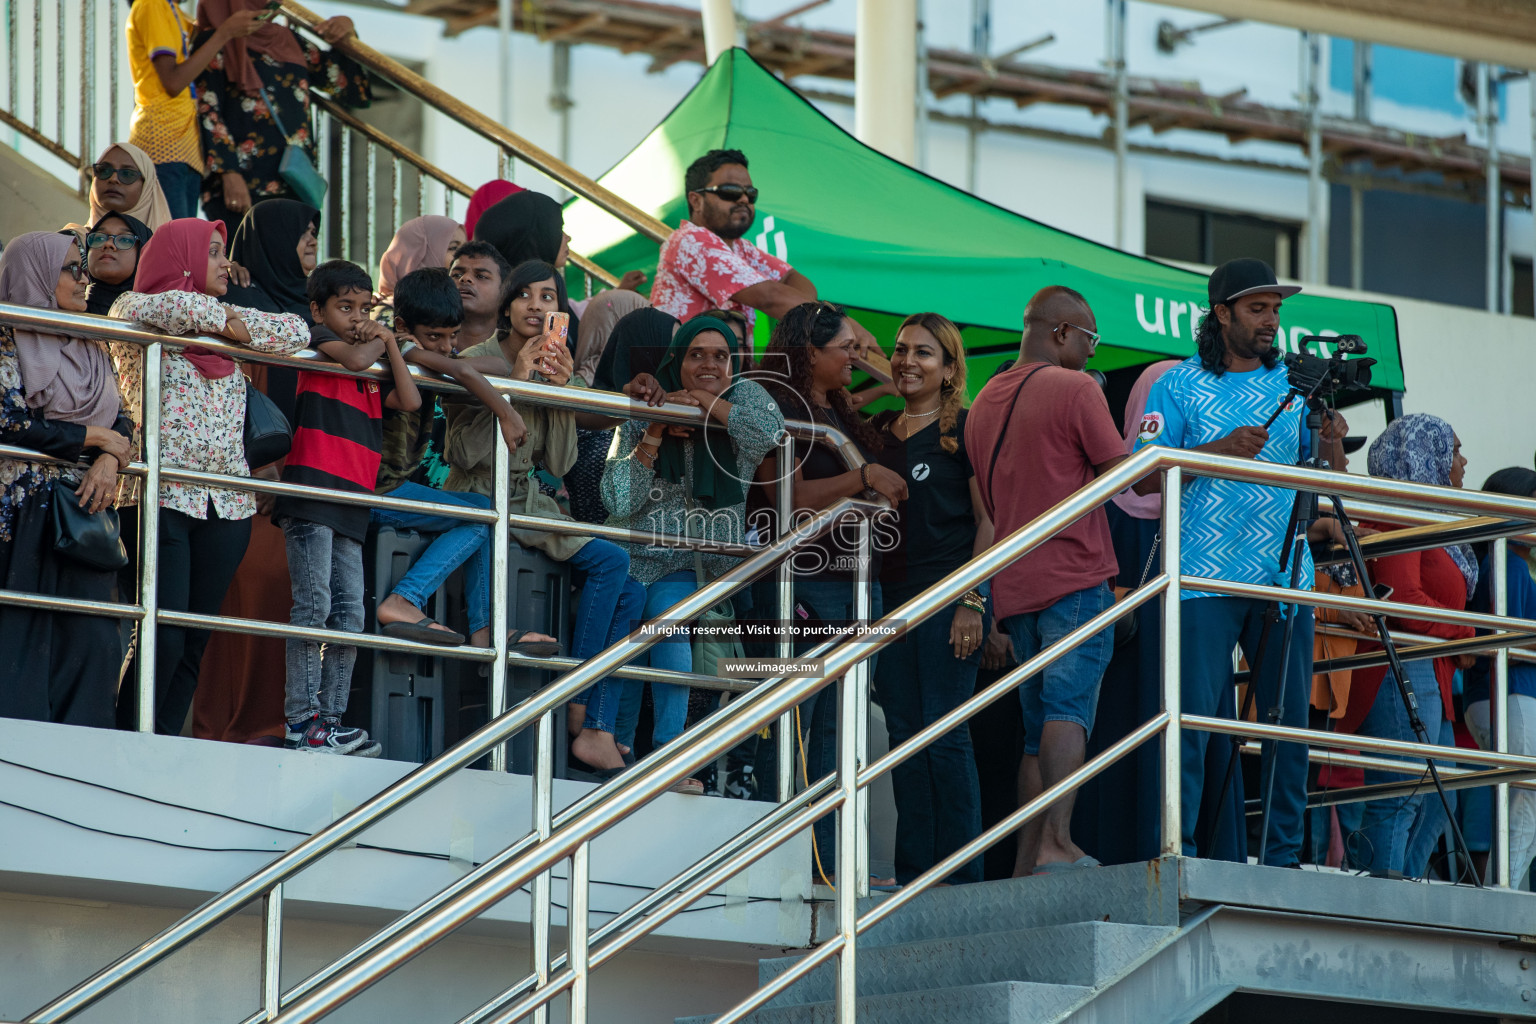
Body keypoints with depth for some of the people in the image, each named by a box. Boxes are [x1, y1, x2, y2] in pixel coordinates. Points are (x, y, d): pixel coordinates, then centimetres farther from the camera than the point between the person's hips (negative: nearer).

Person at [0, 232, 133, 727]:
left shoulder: (91, 351, 17)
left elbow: (121, 422, 14)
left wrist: (110, 460, -9)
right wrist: (94, 437, -6)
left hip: (84, 506, 6)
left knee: (90, 638, -4)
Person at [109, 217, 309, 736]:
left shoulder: (222, 324, 19)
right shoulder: (133, 309, 2)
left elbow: (296, 332, 9)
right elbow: (174, 308, -20)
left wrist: (238, 324, 1)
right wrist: (222, 319, -3)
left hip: (226, 502, 6)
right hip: (162, 498, -6)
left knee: (193, 643, 3)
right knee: (163, 638, -15)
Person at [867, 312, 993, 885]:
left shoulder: (965, 429, -2)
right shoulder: (879, 432, 15)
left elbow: (990, 521, -6)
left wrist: (972, 601, -14)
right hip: (892, 594, 6)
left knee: (944, 731, -9)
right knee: (904, 731, 4)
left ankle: (961, 876, -7)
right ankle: (913, 875, 6)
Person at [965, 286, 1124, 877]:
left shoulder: (983, 403, 19)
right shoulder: (1074, 388, -5)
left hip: (1014, 586, 7)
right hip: (1076, 580, -7)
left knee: (1038, 726, 8)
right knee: (1070, 709, -14)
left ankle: (1026, 862, 1)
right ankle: (1056, 841, -28)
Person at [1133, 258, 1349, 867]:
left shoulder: (1295, 383, 14)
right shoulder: (1179, 387, 5)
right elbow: (1146, 477, -2)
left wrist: (1330, 443, -9)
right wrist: (1221, 449, -14)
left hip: (1285, 575, 3)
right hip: (1206, 579, -3)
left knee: (1289, 718, 2)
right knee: (1194, 715, -7)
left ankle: (1284, 856, 6)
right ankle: (1177, 851, -4)